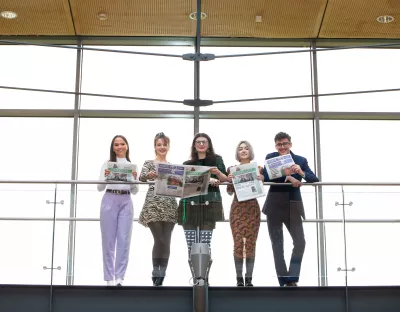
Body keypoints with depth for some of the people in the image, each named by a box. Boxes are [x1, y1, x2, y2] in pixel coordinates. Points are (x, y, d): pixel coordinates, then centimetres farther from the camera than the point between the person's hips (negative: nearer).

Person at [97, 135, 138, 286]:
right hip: (110, 201, -2)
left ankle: (119, 277, -2)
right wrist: (105, 177, -16)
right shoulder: (108, 164, 7)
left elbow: (134, 191, 12)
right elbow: (100, 188, 3)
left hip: (126, 202, 2)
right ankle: (110, 278, 6)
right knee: (109, 240, 1)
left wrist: (134, 178, -6)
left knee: (124, 240, -4)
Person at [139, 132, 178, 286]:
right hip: (153, 205, -3)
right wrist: (149, 175, -35)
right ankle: (156, 274, 3)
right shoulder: (149, 163, 5)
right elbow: (141, 177, -13)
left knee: (166, 241, 1)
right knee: (159, 240, -9)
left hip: (169, 205, 3)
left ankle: (161, 276, 8)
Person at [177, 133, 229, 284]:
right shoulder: (187, 164, 16)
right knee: (191, 244, -2)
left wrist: (218, 173, -10)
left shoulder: (216, 159, 13)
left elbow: (226, 180, 11)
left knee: (205, 244, -9)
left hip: (209, 203, -2)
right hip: (190, 203, 2)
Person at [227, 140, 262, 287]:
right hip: (237, 208, 0)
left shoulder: (257, 168, 8)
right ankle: (239, 278, 0)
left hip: (253, 207, 0)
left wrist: (261, 180, -12)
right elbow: (230, 192, 7)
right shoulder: (232, 169, 7)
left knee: (251, 243, 0)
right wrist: (229, 180, -11)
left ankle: (249, 278, 4)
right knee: (238, 243, -5)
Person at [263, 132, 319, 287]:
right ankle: (283, 280, 10)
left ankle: (292, 279, 0)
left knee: (300, 242, -9)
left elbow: (315, 179, -5)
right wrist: (286, 177, -25)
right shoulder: (270, 158, 2)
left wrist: (301, 173, -23)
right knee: (277, 245, 3)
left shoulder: (301, 160, 5)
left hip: (293, 206, 1)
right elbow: (266, 177, -14)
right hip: (275, 206, 0)